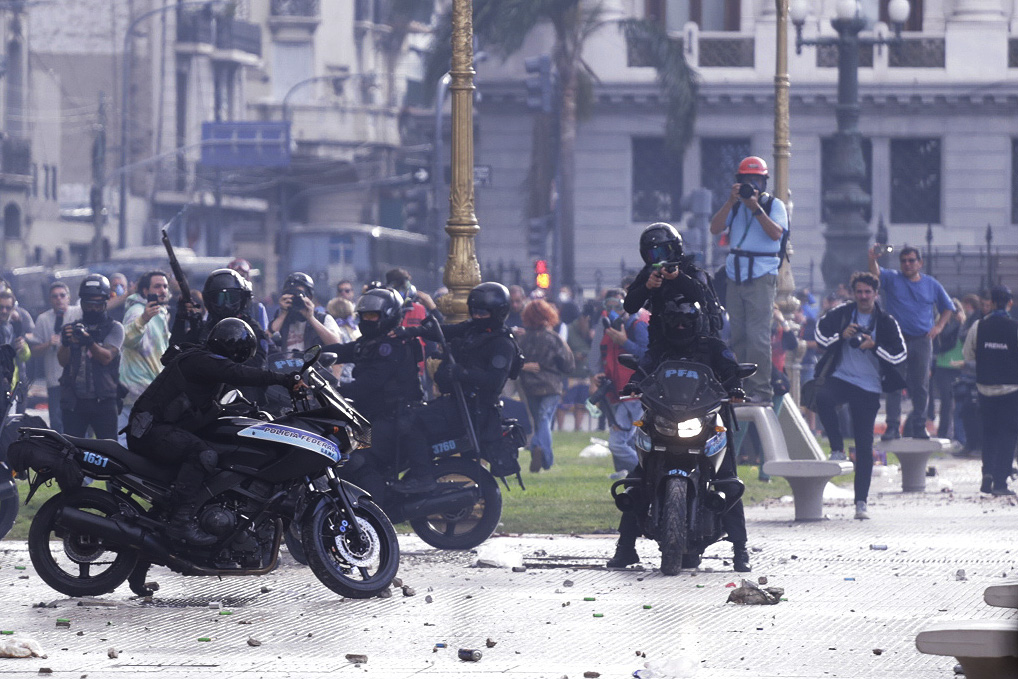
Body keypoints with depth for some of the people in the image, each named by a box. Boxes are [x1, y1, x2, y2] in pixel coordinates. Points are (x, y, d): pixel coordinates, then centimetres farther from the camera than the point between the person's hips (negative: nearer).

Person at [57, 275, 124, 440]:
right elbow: (62, 361, -1)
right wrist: (65, 344, -24)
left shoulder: (114, 328, 6)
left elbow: (107, 357, -10)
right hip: (74, 401, 2)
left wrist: (90, 342, -30)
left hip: (103, 401, -2)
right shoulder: (72, 328, 13)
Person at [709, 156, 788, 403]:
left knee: (757, 336, -12)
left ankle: (761, 390, -12)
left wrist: (756, 208, -20)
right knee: (738, 336, 2)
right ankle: (741, 388, 6)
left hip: (762, 275, -5)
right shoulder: (735, 205, 14)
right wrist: (731, 202, -10)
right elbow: (715, 229, 1)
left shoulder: (774, 205, 3)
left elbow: (776, 233, -13)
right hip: (735, 276, 5)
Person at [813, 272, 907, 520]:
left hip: (868, 388, -1)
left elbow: (901, 354, -2)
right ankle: (837, 448, -14)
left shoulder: (886, 322, 1)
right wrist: (841, 335, -12)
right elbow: (820, 334, 7)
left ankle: (861, 501, 4)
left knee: (865, 445, -2)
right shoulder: (841, 313, 4)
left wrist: (874, 346, -17)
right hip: (840, 378, 1)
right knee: (822, 398, -35)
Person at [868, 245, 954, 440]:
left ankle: (919, 426, 13)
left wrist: (939, 326, 5)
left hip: (922, 341, 2)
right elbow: (876, 274, -15)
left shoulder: (931, 285, 11)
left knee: (921, 386, 4)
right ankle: (893, 427, -7)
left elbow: (948, 307, 20)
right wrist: (873, 260, -36)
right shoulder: (892, 279, 5)